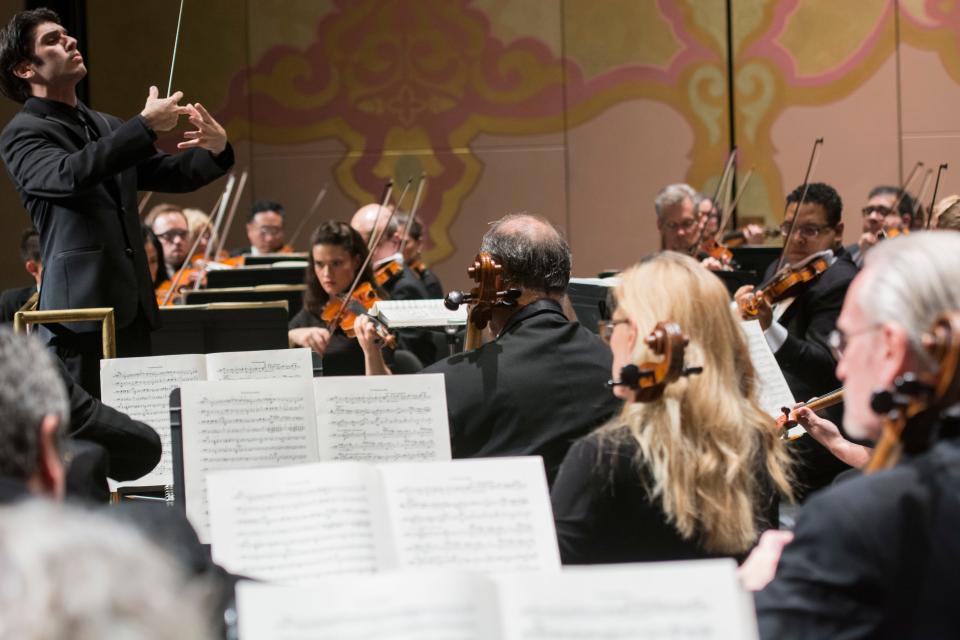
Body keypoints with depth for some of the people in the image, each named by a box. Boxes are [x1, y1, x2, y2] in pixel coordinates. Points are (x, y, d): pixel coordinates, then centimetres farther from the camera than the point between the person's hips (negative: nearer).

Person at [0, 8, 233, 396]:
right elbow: (69, 174, -23)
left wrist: (215, 150, -3)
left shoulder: (107, 127, 20)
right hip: (82, 308, -7)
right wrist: (146, 126, -25)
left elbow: (173, 174, 19)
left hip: (132, 309, 7)